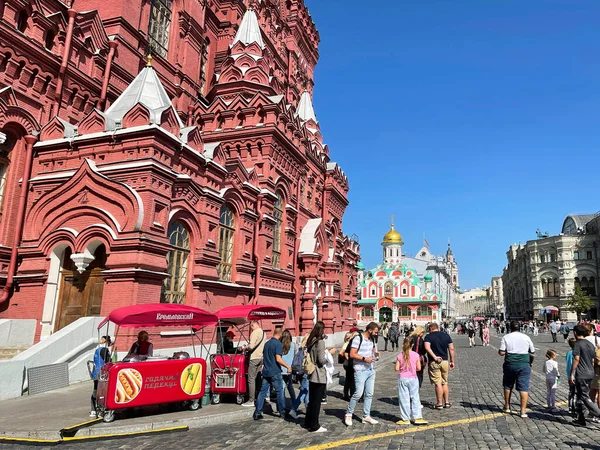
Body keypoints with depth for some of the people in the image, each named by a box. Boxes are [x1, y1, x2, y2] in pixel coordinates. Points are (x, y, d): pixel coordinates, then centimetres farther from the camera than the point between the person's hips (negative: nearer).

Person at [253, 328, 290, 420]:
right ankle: (282, 412, 14)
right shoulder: (278, 344, -13)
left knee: (262, 392, 7)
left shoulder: (267, 343, 11)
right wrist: (288, 366, -12)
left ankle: (257, 413, 5)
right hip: (275, 372, -6)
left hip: (266, 371, 7)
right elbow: (278, 359, -21)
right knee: (280, 392, 6)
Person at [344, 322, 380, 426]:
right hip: (360, 371, -8)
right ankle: (348, 414, 9)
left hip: (371, 370, 8)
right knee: (358, 393, -8)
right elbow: (352, 354, -16)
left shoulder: (372, 339, 11)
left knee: (369, 394, 9)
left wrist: (375, 353, 3)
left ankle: (366, 416, 19)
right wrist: (364, 358, -23)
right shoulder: (358, 339, -13)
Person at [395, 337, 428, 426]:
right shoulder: (416, 355, -7)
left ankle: (405, 419, 11)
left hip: (402, 379, -1)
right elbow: (419, 368, -3)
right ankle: (417, 417, 10)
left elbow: (397, 368, -8)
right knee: (415, 398, 10)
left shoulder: (400, 356, -8)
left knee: (404, 399, 6)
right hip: (413, 378, 1)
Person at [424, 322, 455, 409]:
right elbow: (451, 349, 4)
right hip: (445, 361, 4)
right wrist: (452, 361, 8)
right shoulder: (446, 336, 7)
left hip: (434, 362, -4)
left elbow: (427, 348, -21)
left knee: (438, 384, 1)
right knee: (445, 383, 16)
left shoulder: (428, 336, -4)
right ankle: (447, 402, 18)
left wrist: (434, 357, -20)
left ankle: (439, 403, 6)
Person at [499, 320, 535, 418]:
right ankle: (523, 411, -1)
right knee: (524, 388, 2)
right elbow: (533, 353, 9)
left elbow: (502, 353, -8)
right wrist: (531, 362, 25)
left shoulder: (506, 337, -1)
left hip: (510, 364, 0)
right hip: (524, 364, 0)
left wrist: (499, 351, 14)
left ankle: (507, 407, 26)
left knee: (508, 386, 17)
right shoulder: (526, 337, 4)